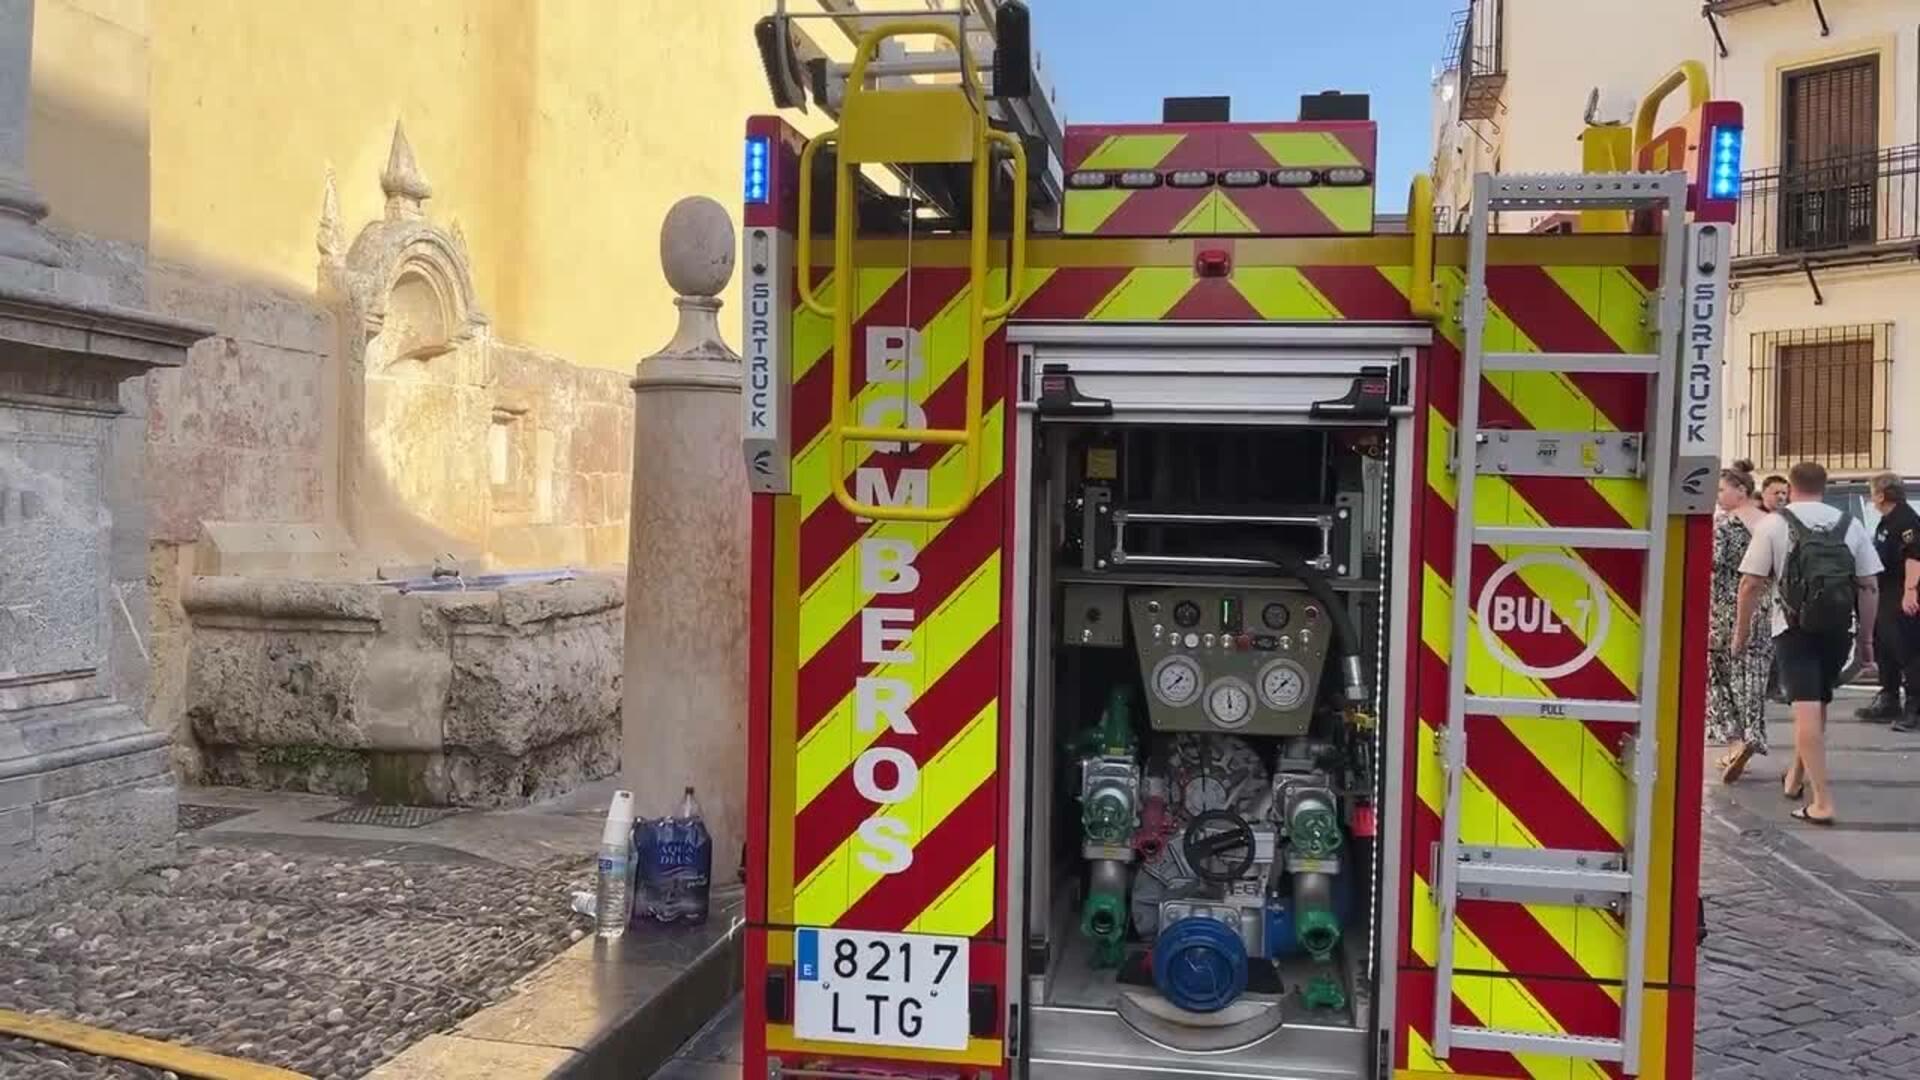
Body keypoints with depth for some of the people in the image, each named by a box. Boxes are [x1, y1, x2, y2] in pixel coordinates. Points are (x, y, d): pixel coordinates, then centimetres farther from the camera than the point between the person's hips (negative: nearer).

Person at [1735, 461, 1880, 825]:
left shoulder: (1774, 523, -2)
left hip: (1795, 627, -4)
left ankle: (1822, 801, -13)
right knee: (1818, 703, 20)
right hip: (1838, 629, 4)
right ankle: (1797, 777, 37)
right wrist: (1866, 637, 14)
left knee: (1806, 709, -8)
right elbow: (1869, 585, 6)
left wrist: (1741, 630, 3)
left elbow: (1751, 583, -7)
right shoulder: (1849, 524, 8)